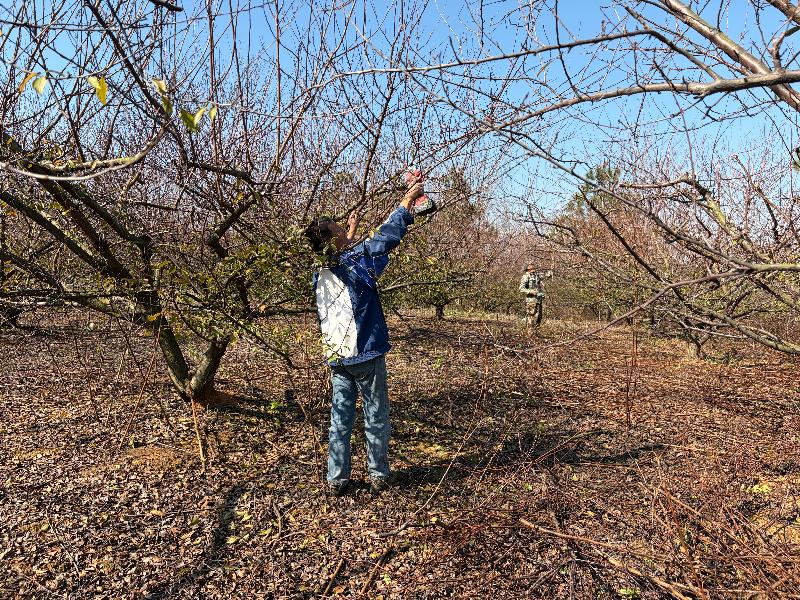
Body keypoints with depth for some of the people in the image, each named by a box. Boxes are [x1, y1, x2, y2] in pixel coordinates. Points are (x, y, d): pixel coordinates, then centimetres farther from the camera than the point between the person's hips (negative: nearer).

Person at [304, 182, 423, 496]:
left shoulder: (320, 273, 6)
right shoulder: (357, 261, -13)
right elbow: (387, 235, -7)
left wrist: (352, 231, 38)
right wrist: (406, 202, 4)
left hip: (336, 357, 6)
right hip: (366, 354, -6)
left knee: (340, 419, 11)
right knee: (376, 417, 8)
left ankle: (336, 479, 17)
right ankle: (379, 475, 19)